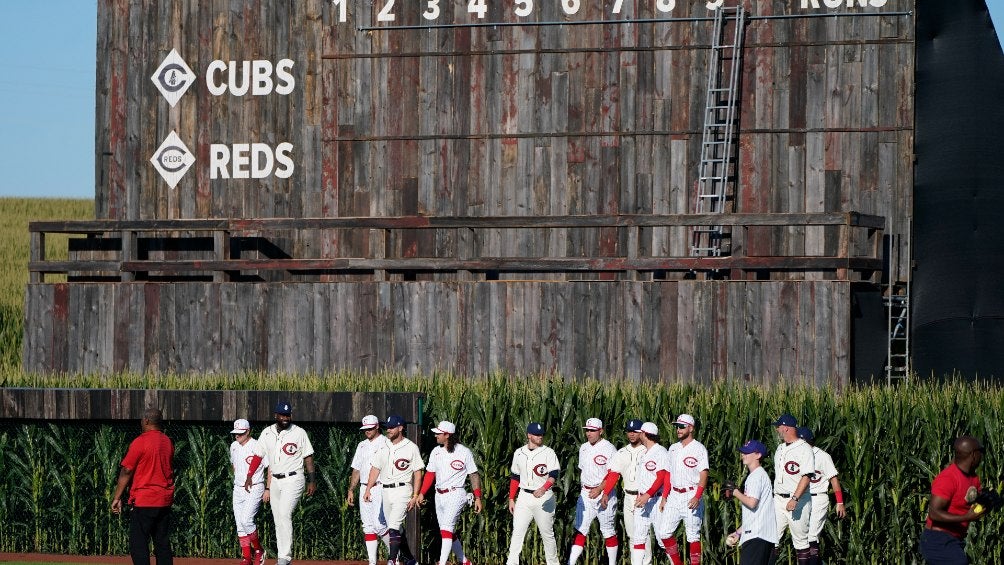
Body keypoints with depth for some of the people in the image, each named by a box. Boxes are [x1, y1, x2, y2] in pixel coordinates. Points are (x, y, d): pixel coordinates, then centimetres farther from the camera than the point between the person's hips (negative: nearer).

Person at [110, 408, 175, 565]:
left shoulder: (140, 442, -11)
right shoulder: (168, 442, 10)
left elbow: (127, 471, -10)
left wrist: (117, 497, -6)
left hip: (143, 501, -7)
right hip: (165, 500, 7)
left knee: (138, 545, -6)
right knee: (163, 544, 11)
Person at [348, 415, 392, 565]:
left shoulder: (386, 443, -3)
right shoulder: (362, 446, 18)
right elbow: (356, 469, 21)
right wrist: (351, 490, 15)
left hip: (380, 489, -7)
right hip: (364, 489, 7)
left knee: (378, 523, -16)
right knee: (368, 527, 4)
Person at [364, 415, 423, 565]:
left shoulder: (411, 447, -4)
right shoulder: (382, 447, 11)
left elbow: (418, 473, -4)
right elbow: (375, 468, 11)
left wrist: (415, 496, -11)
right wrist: (368, 489, 1)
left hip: (402, 490, -6)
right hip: (386, 491, 6)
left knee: (393, 526, -18)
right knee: (396, 529, 10)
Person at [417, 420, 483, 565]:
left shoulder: (464, 452, -7)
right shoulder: (436, 452, 9)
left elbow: (474, 475, -4)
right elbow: (430, 474, 14)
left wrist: (477, 498, -7)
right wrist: (422, 493, 4)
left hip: (455, 494, -7)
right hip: (439, 496, 7)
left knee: (446, 527, -19)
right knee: (449, 532, 10)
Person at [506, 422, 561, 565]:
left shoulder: (548, 452, -5)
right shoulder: (519, 453, 9)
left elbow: (554, 475, -15)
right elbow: (514, 477, 16)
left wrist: (543, 489, -33)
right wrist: (511, 499, 12)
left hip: (544, 498, -3)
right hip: (524, 498, 3)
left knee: (547, 534, 4)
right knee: (517, 533, -4)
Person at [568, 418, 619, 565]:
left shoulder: (609, 449, -10)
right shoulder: (583, 448, 12)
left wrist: (599, 490, -23)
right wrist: (584, 490, 11)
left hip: (604, 493, -6)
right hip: (586, 494, 6)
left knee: (608, 531, 2)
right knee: (580, 529, 0)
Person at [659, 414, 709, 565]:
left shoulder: (699, 449, -6)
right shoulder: (673, 449, 14)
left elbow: (703, 475, -12)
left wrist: (697, 497, -23)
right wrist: (664, 497, 12)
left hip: (692, 496, -6)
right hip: (674, 496, 6)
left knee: (693, 535, -2)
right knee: (664, 533, 0)